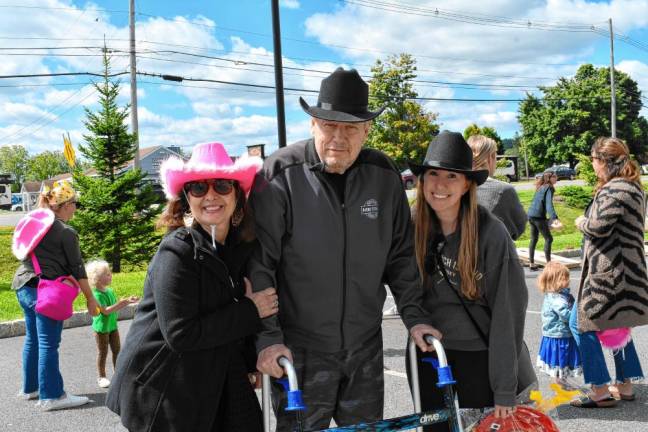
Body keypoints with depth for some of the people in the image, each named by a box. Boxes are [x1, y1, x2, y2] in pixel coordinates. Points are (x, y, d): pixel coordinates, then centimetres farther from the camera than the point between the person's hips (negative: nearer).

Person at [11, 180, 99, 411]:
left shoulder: (33, 221, 12)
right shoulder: (66, 232, -10)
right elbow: (77, 269, -9)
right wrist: (90, 298, -2)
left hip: (23, 286, 8)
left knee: (32, 339, 18)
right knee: (48, 344, -3)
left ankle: (30, 387, 28)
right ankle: (51, 396, 2)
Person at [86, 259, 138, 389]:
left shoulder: (110, 291, 3)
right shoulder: (97, 294, -22)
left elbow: (116, 306, 9)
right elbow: (106, 311, -27)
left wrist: (128, 301, -3)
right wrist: (121, 303, -32)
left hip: (112, 325, 7)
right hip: (102, 327, -7)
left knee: (117, 350, 12)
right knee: (103, 352, 5)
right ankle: (101, 377, 18)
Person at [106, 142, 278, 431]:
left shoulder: (245, 247, 1)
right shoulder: (177, 252, -19)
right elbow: (180, 334, -25)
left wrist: (251, 361, -1)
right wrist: (250, 311, -20)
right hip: (162, 393, -6)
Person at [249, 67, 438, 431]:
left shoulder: (384, 176, 0)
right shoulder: (281, 175, -13)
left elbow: (401, 256, 9)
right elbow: (258, 264, -13)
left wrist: (414, 316, 3)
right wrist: (267, 337, -17)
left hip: (366, 347, 4)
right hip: (301, 351, -4)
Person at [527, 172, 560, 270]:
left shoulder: (540, 187, 18)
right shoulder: (549, 188, -7)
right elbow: (549, 204, -20)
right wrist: (554, 218, -31)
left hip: (531, 215, 8)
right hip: (539, 216, -8)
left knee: (534, 239, 15)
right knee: (548, 239, -2)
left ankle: (531, 264, 18)